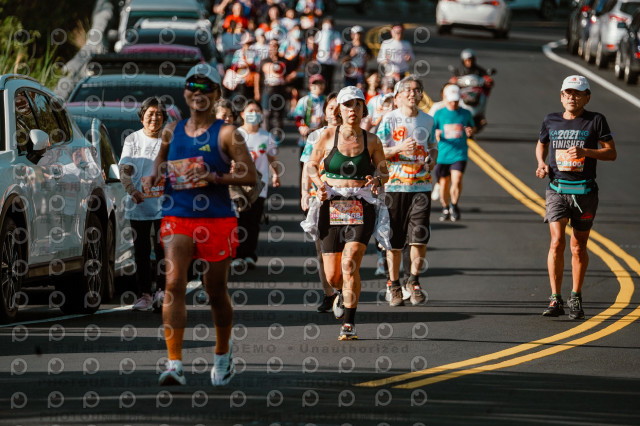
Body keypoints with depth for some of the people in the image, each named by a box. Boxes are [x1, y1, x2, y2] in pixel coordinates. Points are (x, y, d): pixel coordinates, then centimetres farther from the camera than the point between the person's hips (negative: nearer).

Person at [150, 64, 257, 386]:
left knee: (216, 292, 9)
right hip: (177, 218, 2)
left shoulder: (225, 134, -3)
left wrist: (213, 177, -20)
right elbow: (162, 156, 28)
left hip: (216, 220, -2)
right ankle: (174, 364, -21)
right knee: (174, 284, -16)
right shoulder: (172, 132, 9)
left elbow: (250, 176, -7)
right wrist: (156, 175, 6)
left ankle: (223, 352, 37)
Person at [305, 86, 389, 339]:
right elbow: (311, 165, 11)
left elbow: (383, 171, 13)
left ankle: (349, 323, -11)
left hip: (361, 210, -1)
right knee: (332, 276, 3)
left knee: (349, 264, -19)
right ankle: (342, 293, 41)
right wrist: (319, 184, -9)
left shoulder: (371, 141, 3)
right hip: (332, 208, 1)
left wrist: (377, 180, -10)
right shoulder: (329, 135, 2)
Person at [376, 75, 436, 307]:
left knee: (420, 236, -9)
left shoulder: (427, 120, 10)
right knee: (394, 239, 2)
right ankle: (394, 285, 16)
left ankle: (413, 281, 10)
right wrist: (399, 149, -19)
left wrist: (432, 160, 0)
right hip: (394, 185, -2)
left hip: (421, 185, 2)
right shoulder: (389, 120, -1)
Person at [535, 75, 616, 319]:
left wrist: (585, 152, -18)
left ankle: (576, 299, 23)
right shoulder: (551, 121, 8)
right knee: (557, 242, -14)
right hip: (557, 189, 1)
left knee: (579, 247, 7)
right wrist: (541, 164, 5)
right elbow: (541, 144, 26)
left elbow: (611, 153, -3)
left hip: (584, 191, -1)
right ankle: (555, 301, -13)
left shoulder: (595, 121, -1)